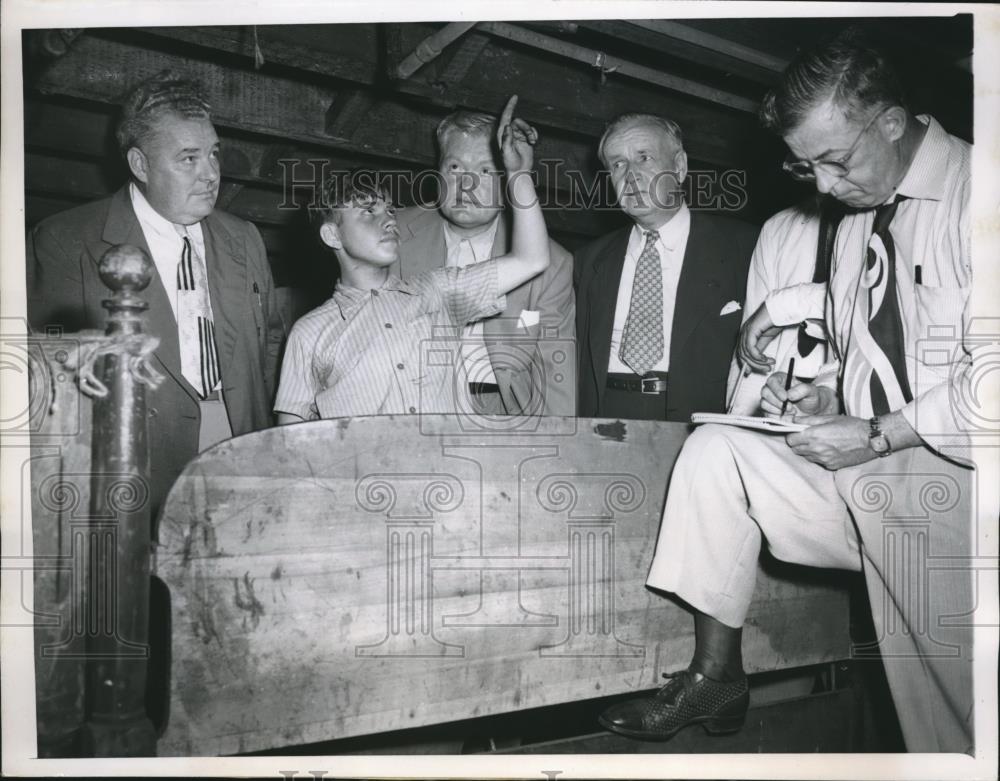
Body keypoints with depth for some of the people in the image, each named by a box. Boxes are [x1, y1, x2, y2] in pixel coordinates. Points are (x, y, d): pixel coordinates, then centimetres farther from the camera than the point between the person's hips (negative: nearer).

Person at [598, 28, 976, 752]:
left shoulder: (973, 193, -11)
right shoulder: (855, 223, 14)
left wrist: (879, 434, -18)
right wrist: (825, 394, 2)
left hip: (952, 484, -7)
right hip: (867, 472, 7)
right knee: (714, 450, -9)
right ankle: (716, 675, -3)